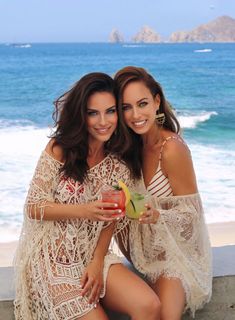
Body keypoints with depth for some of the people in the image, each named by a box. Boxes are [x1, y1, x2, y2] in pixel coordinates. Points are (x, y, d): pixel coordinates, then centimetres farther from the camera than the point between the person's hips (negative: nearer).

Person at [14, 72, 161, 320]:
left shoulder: (119, 161, 0)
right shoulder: (59, 149, -12)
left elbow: (110, 220, 4)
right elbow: (33, 208, -11)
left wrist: (97, 262, -9)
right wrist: (84, 211, -25)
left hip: (93, 254, 4)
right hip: (50, 257, -3)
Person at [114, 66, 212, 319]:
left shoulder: (172, 148, -24)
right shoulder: (132, 145, -4)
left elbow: (191, 212, -18)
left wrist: (156, 216, -35)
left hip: (176, 249, -6)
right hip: (147, 249, 7)